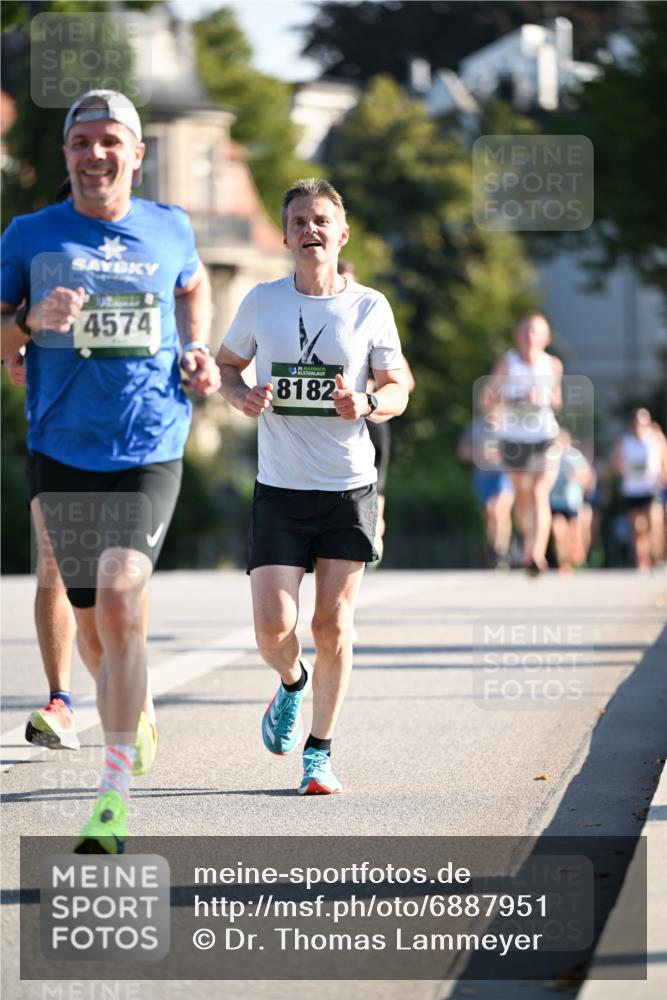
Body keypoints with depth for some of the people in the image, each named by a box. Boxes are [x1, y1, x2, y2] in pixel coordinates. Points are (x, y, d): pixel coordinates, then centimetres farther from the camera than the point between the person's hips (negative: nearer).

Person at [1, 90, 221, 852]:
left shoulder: (169, 229, 6)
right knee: (91, 617, 9)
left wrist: (196, 352, 11)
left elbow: (192, 284, 29)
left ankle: (115, 793, -15)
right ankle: (133, 712, 42)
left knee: (121, 602, -17)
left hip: (150, 453, -1)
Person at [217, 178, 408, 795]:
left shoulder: (370, 308, 0)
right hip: (279, 489, 1)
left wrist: (367, 406, -17)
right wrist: (241, 397, -6)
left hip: (350, 489, 0)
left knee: (333, 629, -1)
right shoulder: (262, 302, 2)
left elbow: (398, 390, 6)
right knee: (273, 627, -9)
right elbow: (226, 363, 17)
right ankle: (292, 683, 27)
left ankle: (319, 755, 14)